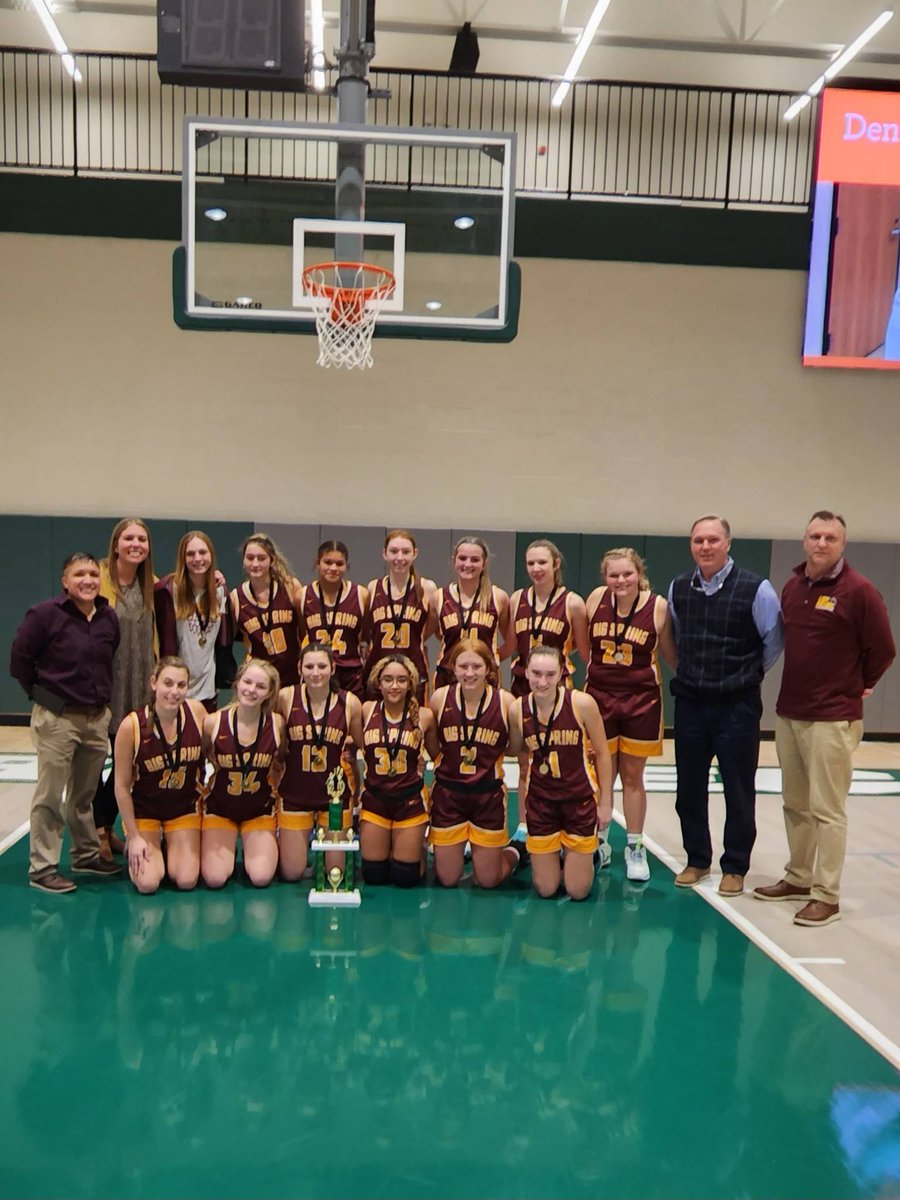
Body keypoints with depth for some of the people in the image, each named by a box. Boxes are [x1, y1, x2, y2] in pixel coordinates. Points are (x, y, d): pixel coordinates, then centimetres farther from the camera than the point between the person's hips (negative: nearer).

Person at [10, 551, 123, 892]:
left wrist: (103, 693, 10)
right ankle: (42, 868, 9)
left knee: (85, 794, 18)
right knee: (50, 796, 0)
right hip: (56, 718, -5)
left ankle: (87, 856, 31)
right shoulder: (44, 614, -12)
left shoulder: (110, 617, 4)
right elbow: (20, 659, -8)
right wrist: (41, 694, -3)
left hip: (97, 717, 5)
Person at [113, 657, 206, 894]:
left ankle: (172, 846, 26)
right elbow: (122, 786, -14)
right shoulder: (132, 726, -24)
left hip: (185, 806, 2)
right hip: (144, 809, -2)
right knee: (148, 884, -12)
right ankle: (134, 847, 20)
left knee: (186, 881, -7)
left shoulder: (197, 711, -16)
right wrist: (134, 836, -10)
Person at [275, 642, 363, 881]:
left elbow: (362, 748, 5)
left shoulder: (350, 703, -9)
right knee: (291, 873, 7)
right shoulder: (285, 697, -11)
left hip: (335, 792, 0)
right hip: (295, 793, 0)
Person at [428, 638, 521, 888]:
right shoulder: (441, 698, -9)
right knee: (447, 879, 11)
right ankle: (454, 849, 43)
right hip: (448, 794, 1)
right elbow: (432, 747, 6)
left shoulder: (505, 701, -13)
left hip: (489, 795, -1)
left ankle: (511, 854, 41)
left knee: (487, 880, 9)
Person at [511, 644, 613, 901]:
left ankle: (587, 855, 36)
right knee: (545, 889, 8)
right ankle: (549, 857, 39)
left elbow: (602, 754, -6)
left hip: (580, 798, -2)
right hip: (540, 800, 2)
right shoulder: (517, 709, -10)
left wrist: (605, 802, -2)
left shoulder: (582, 703, -17)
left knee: (577, 890, 5)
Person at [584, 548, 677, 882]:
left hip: (641, 700, -1)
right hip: (599, 697, 1)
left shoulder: (658, 606, -10)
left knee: (632, 776, 10)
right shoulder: (597, 598, -5)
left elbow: (670, 652, 1)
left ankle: (635, 848, 23)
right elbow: (585, 644, 10)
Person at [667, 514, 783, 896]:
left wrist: (749, 675, 7)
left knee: (738, 791, 7)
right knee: (689, 789, 11)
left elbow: (775, 641, 0)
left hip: (737, 706, -4)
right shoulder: (678, 589, 2)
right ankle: (697, 859, 27)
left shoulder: (756, 589, -12)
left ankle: (735, 867, 22)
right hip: (689, 703, 4)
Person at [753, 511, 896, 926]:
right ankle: (798, 878, 29)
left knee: (827, 809, -2)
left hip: (833, 718, -7)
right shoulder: (792, 587, 8)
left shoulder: (859, 590, -11)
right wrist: (802, 681, 12)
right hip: (788, 713, 7)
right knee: (795, 804, 16)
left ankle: (827, 897, 7)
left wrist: (857, 687, 4)